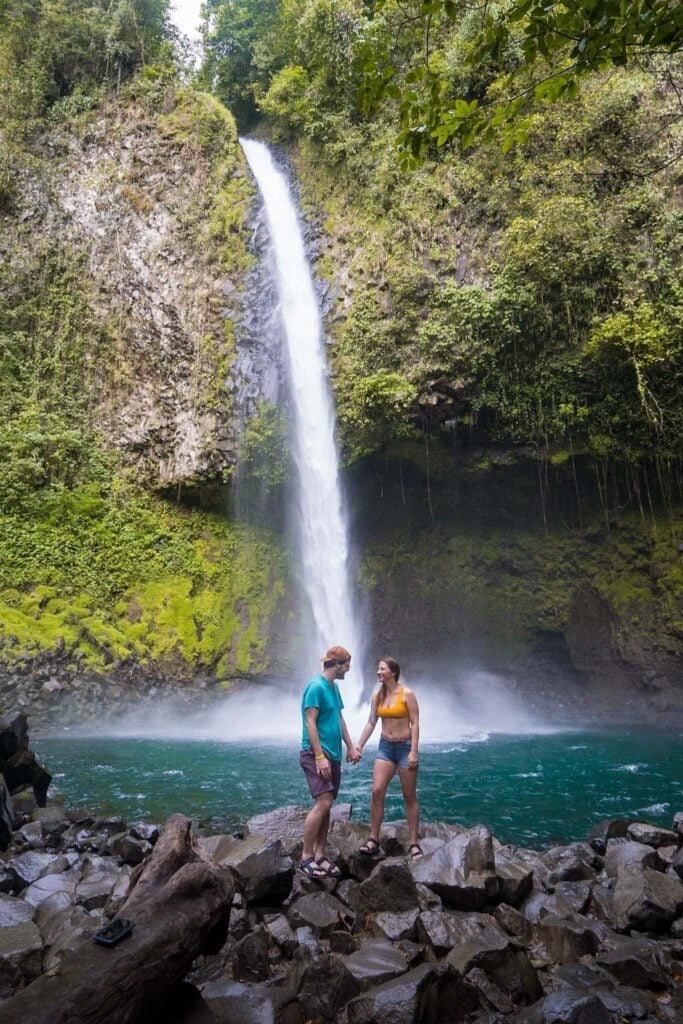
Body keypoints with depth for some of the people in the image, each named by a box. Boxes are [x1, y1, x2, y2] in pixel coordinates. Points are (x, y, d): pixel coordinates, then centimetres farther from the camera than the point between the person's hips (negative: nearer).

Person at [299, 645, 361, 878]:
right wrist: (319, 756, -22)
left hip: (333, 755, 9)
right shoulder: (316, 686, -15)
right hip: (316, 754, -9)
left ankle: (319, 855, 16)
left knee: (326, 807, 9)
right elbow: (310, 723, -18)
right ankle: (306, 857, -4)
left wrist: (350, 747, 19)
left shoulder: (334, 687, 13)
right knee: (322, 803, -14)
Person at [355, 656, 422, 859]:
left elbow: (415, 724, -12)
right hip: (385, 747, 4)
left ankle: (414, 843, 14)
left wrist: (414, 751, -18)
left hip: (405, 747, -4)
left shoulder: (407, 694, -11)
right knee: (377, 791, -5)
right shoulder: (378, 696, 4)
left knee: (409, 797, 5)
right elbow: (371, 723, 7)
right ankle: (373, 840, 4)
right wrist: (359, 745, 3)